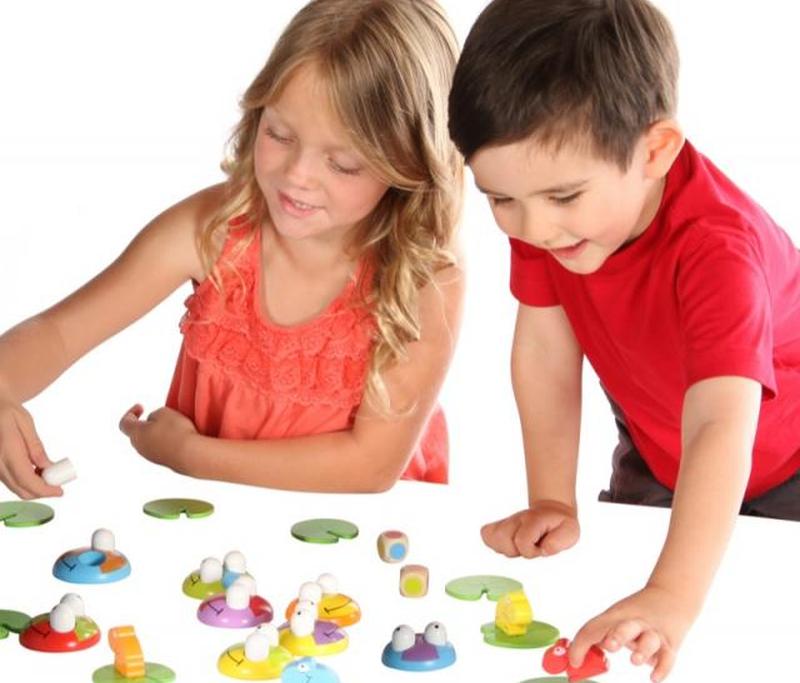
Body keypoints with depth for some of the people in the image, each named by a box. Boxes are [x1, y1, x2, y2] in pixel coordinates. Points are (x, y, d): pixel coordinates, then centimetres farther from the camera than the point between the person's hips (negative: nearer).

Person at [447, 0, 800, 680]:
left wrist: (672, 600, -64)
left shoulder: (717, 249, -43)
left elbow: (721, 431, -53)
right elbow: (545, 351, -15)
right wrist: (552, 504, -16)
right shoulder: (542, 209, -24)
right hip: (657, 454, 5)